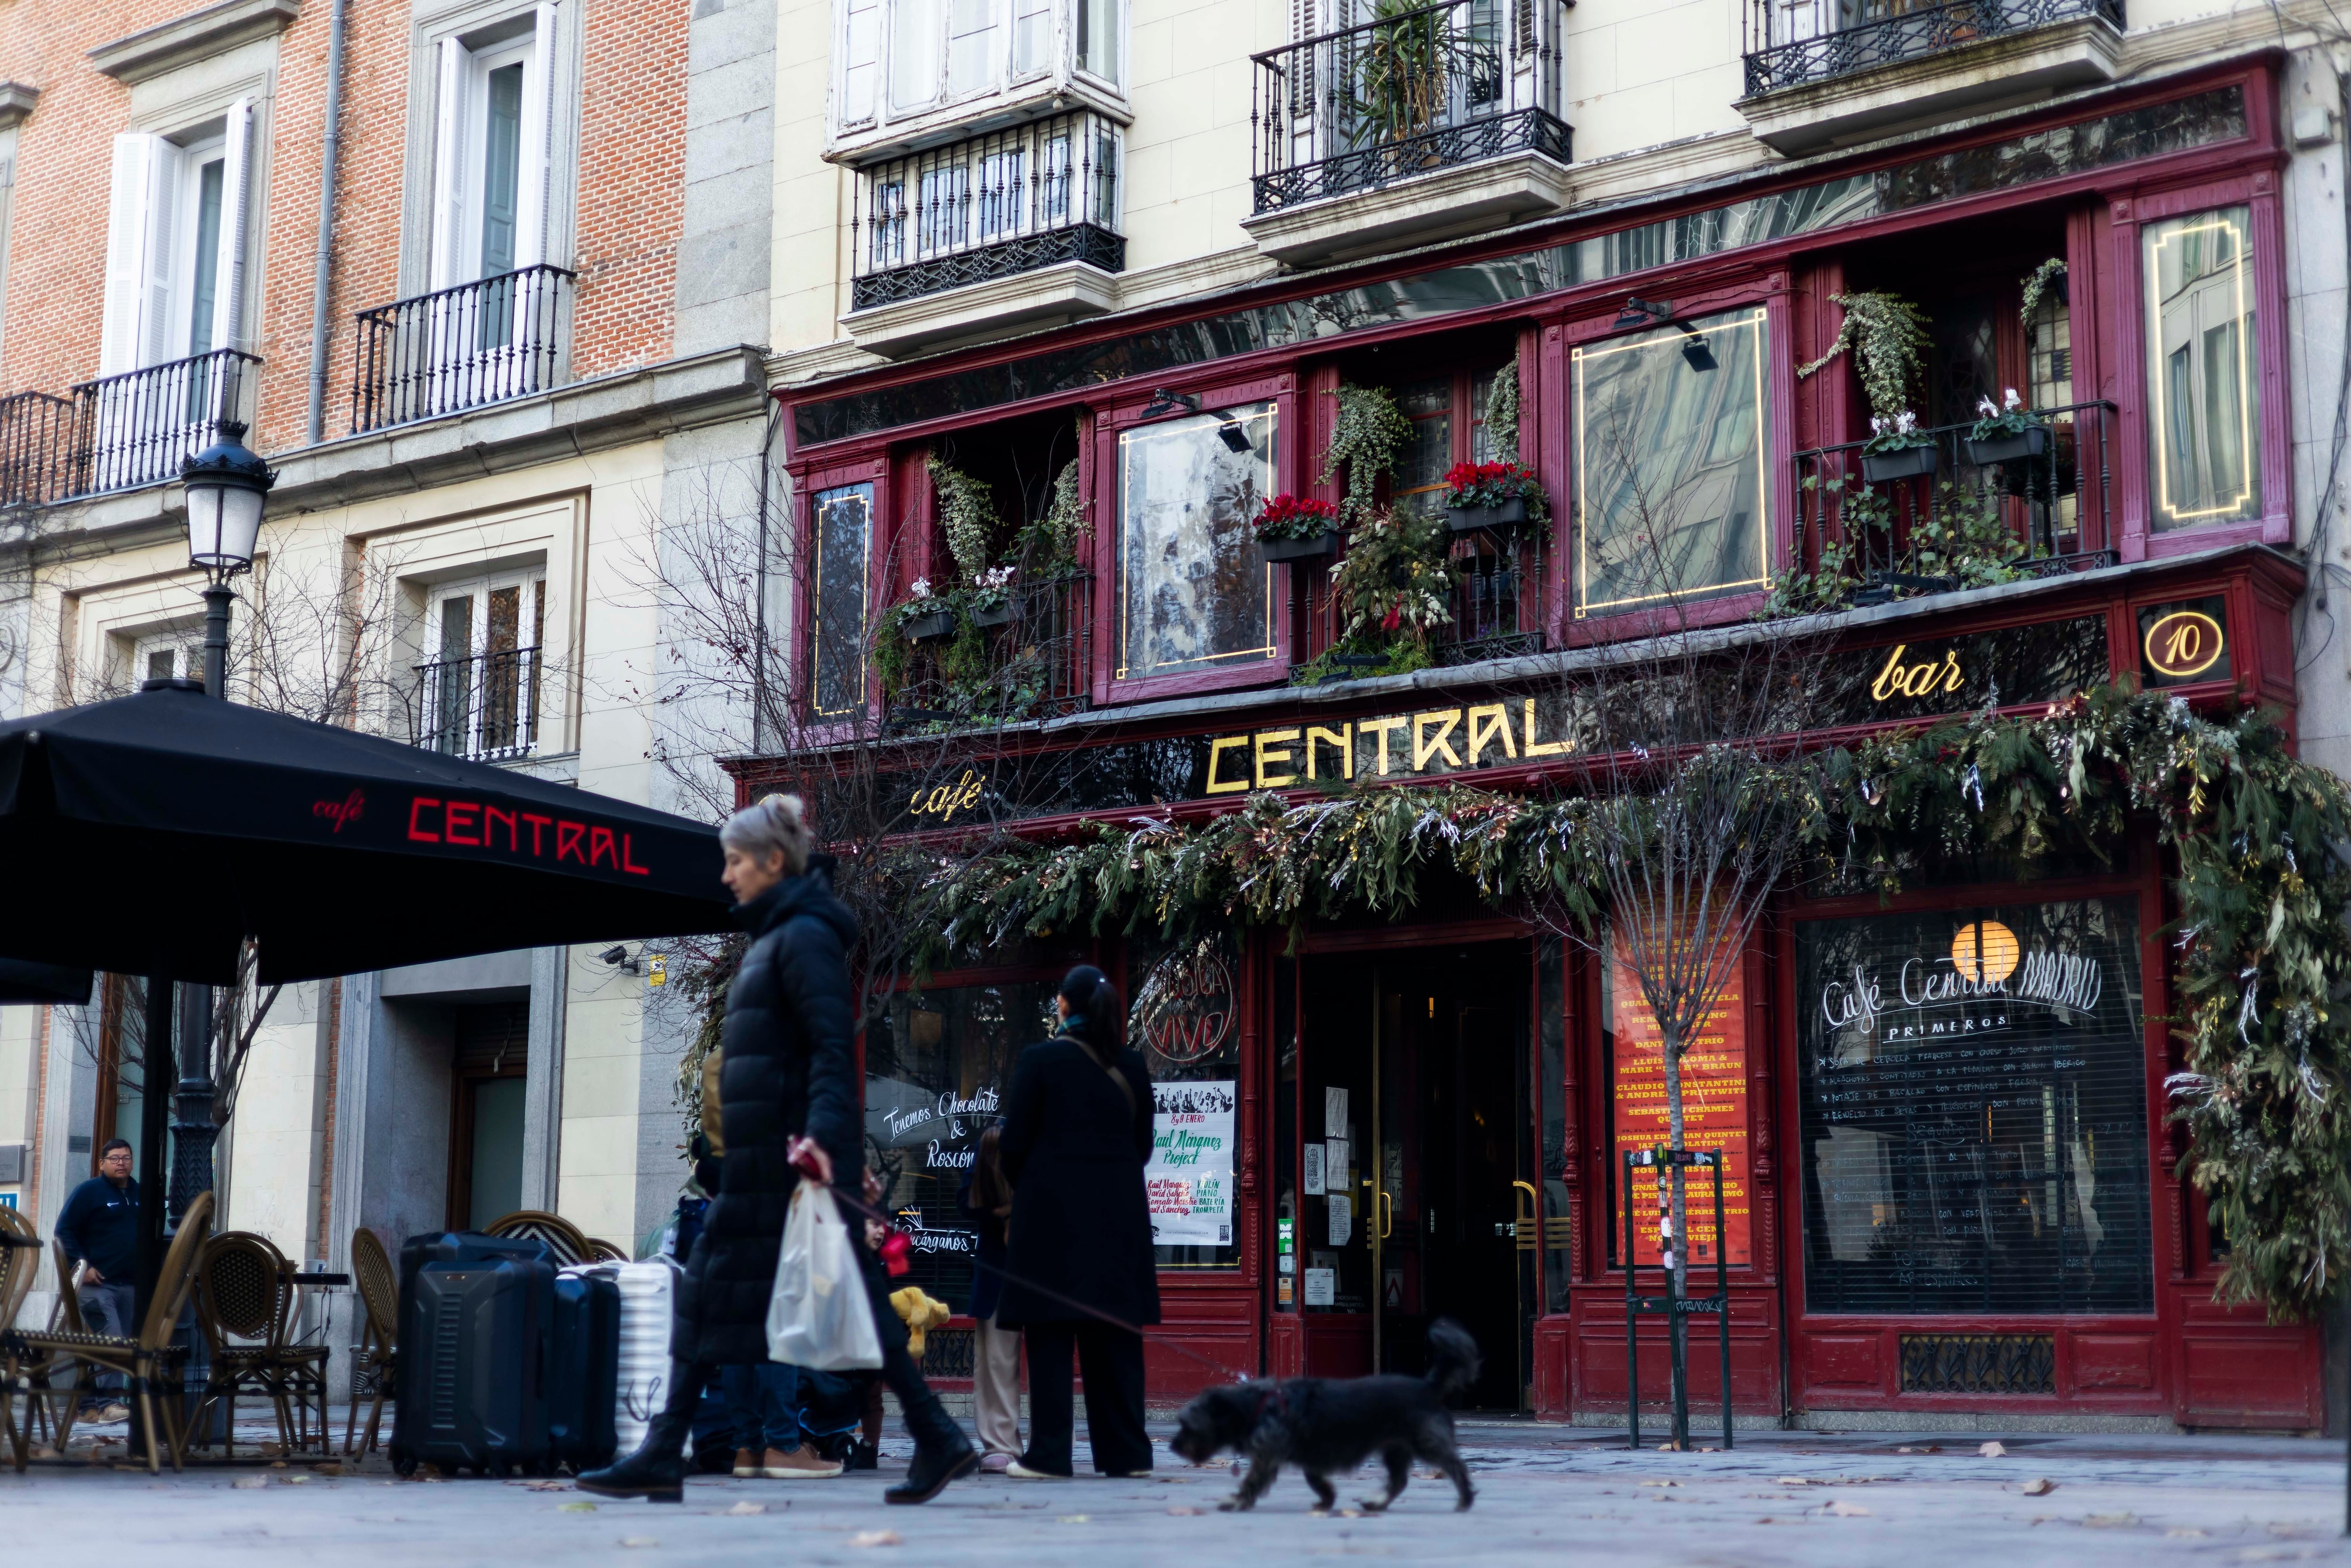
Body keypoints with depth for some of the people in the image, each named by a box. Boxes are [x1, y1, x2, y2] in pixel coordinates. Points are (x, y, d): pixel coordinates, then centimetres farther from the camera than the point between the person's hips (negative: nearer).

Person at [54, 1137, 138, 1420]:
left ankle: (89, 1401, 13)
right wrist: (82, 1266, -12)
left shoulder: (140, 1195, 16)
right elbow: (65, 1231, -5)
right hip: (97, 1283, -6)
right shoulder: (88, 1192, -2)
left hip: (130, 1285, 6)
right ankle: (109, 1401, -18)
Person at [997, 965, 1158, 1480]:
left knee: (1050, 1334, -1)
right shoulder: (1132, 1067, 7)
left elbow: (1015, 1142, -5)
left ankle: (1049, 1453, -3)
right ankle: (1126, 1451, 8)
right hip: (1120, 1214, 4)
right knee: (1115, 1335, 8)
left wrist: (1023, 1188, 13)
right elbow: (1143, 1144, 10)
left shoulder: (1039, 1061, -6)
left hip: (1054, 1210, -4)